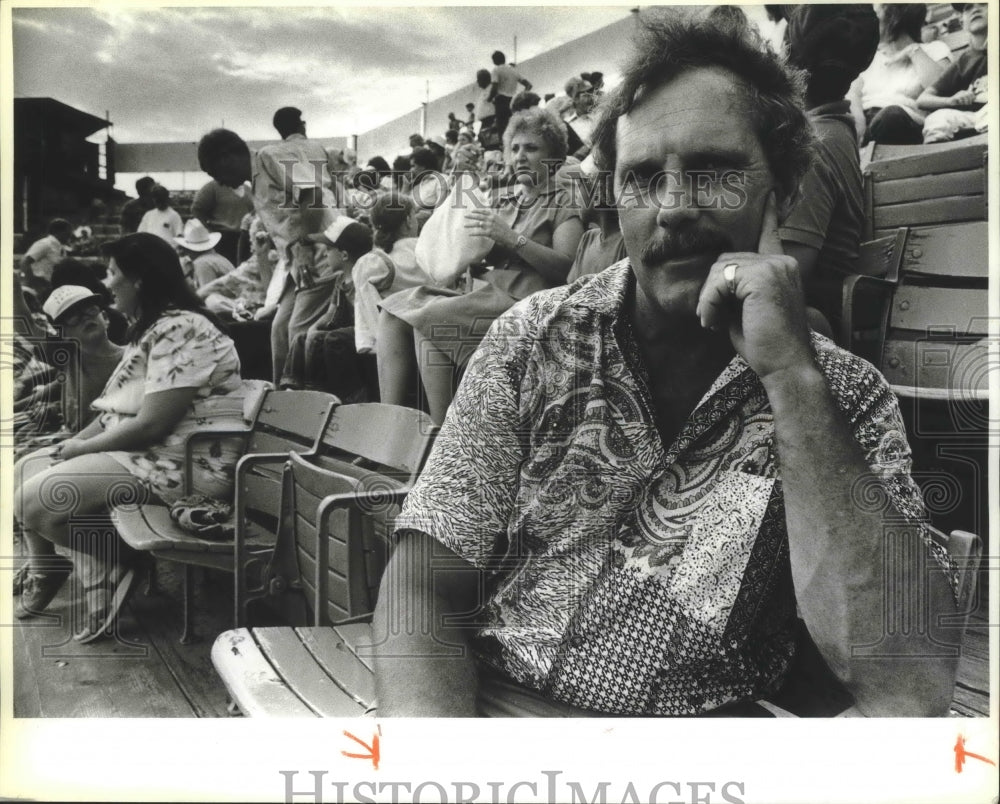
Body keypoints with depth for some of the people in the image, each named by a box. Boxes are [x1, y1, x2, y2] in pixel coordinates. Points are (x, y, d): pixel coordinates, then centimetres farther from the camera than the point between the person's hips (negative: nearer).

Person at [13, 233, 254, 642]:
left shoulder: (179, 331, -20)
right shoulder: (154, 326, 15)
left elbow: (151, 425, -24)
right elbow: (120, 408, 16)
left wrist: (85, 448, -11)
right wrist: (75, 442, 2)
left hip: (186, 465, -11)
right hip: (141, 451, 11)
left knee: (34, 501, -18)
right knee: (25, 469, 14)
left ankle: (112, 566, 2)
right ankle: (44, 575, 25)